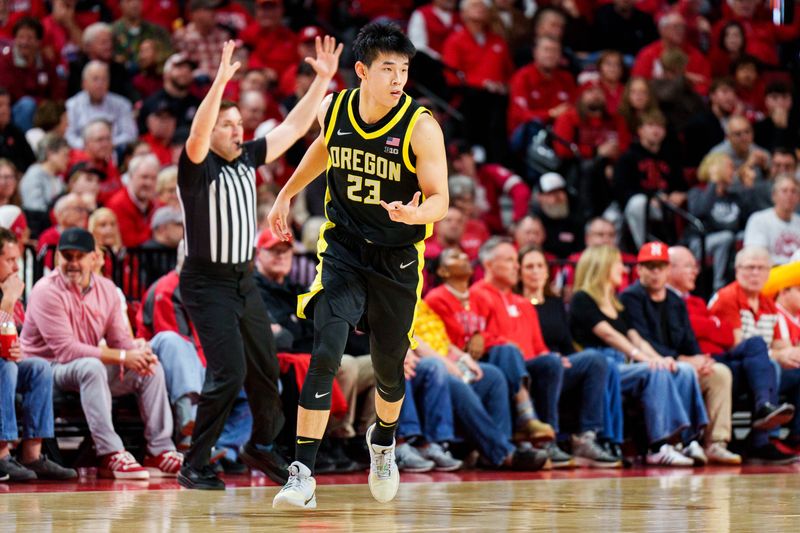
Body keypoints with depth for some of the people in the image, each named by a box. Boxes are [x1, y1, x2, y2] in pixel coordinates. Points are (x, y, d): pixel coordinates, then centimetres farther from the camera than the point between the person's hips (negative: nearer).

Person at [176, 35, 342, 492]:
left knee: (266, 368, 13)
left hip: (244, 280, 7)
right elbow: (197, 134, -35)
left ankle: (262, 446, 36)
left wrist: (323, 79, -1)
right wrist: (221, 80, -45)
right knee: (229, 373, -16)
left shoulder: (248, 159, 6)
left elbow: (294, 127, 7)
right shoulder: (198, 166, -13)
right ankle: (194, 466, -6)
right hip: (208, 284, -7)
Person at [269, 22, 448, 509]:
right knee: (325, 354, -17)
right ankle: (303, 476, -19)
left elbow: (440, 200, -19)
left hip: (398, 259, -1)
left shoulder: (421, 127, -17)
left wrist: (414, 213, -40)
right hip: (343, 249, 1)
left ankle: (383, 442, 47)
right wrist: (288, 194, 26)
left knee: (389, 367, 13)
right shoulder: (334, 110, -6)